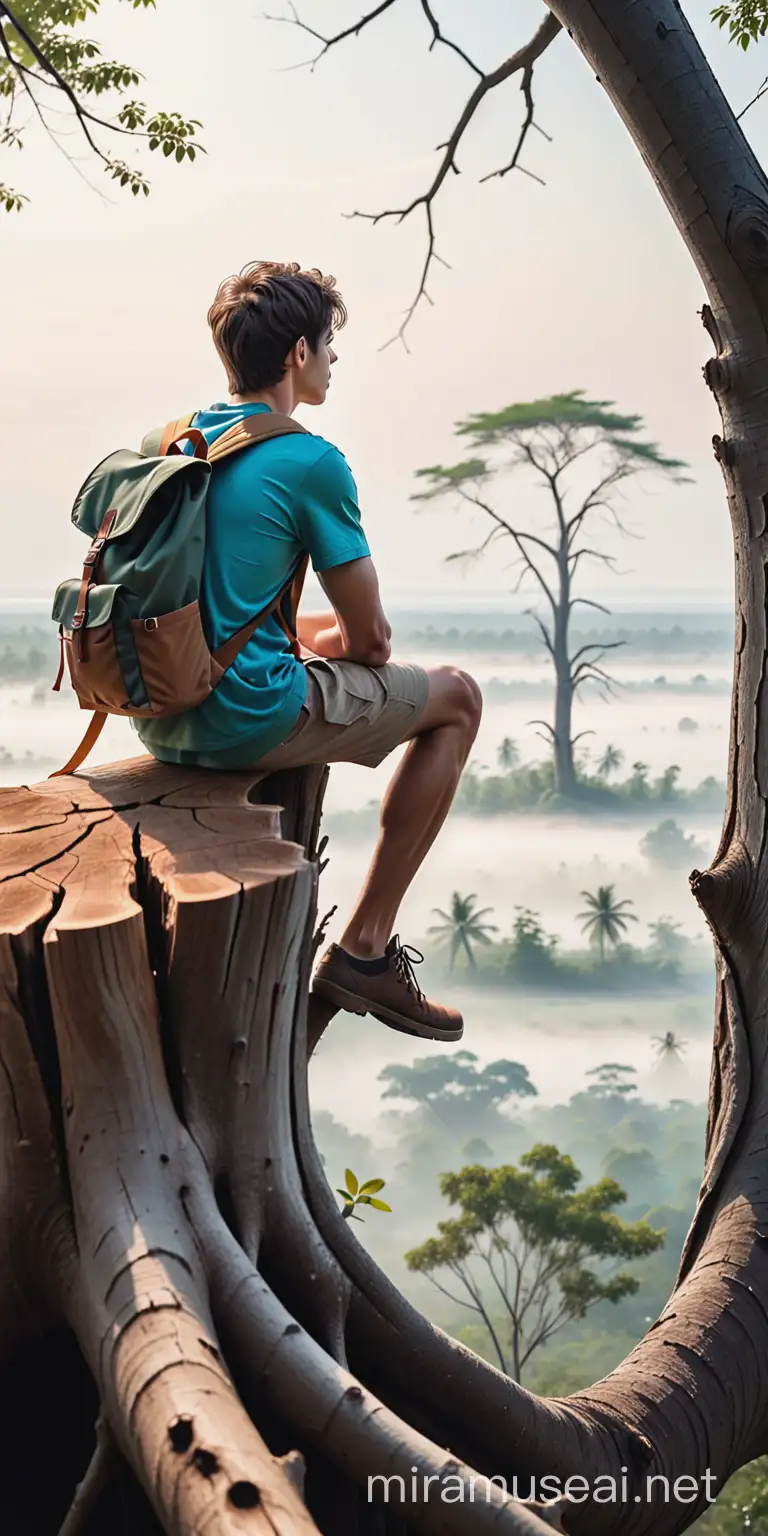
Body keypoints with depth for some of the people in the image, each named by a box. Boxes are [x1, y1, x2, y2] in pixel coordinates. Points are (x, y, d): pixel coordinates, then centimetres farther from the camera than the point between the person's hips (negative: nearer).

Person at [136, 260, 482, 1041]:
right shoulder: (310, 463, -12)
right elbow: (371, 639, -6)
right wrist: (320, 640, 14)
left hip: (154, 717, 8)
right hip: (246, 721, -8)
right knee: (456, 698, 10)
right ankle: (364, 948, 8)